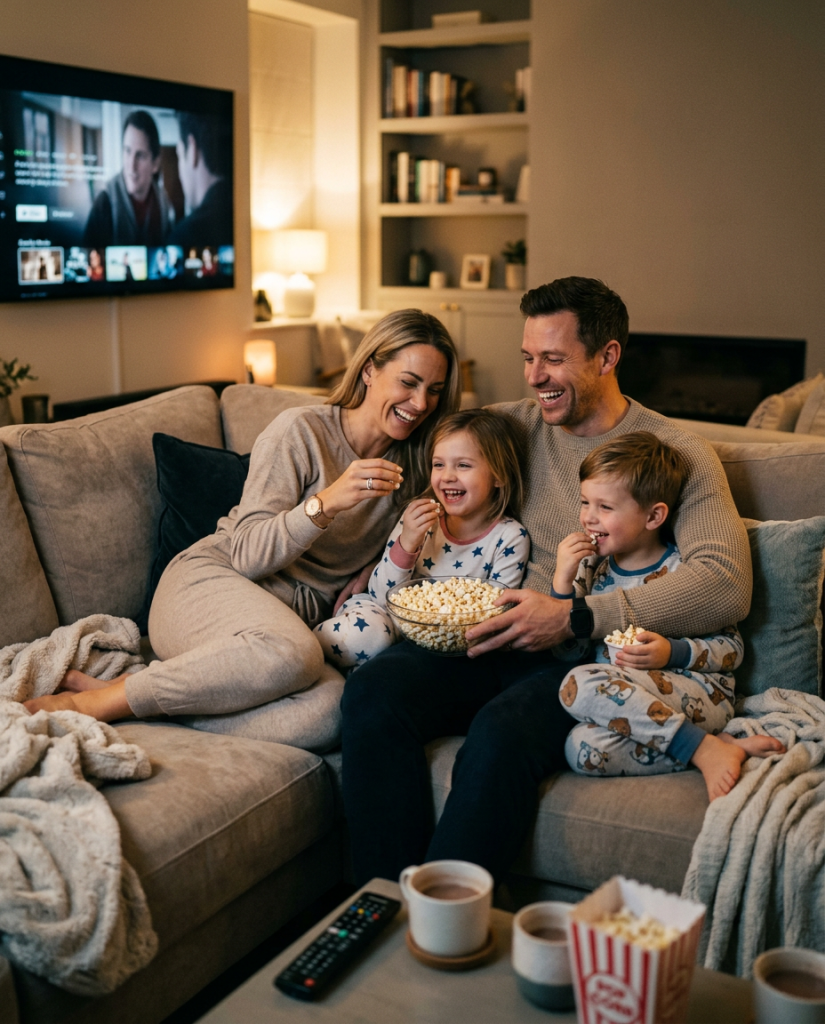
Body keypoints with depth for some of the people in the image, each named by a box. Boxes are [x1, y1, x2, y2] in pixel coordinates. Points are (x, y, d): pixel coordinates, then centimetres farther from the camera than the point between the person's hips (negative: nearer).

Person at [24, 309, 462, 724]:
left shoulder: (415, 461, 11)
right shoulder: (299, 431, -5)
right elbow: (247, 555, -11)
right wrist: (325, 503, -26)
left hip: (300, 614, 5)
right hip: (211, 583, -5)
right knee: (290, 655, -40)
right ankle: (90, 703, -24)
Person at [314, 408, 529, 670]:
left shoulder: (511, 538, -10)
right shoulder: (419, 516, -5)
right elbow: (381, 594, -7)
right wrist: (405, 545, -24)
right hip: (392, 616, 1)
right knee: (368, 633, -32)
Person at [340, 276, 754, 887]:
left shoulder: (678, 455, 1)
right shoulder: (514, 427, 17)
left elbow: (727, 587, -14)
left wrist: (575, 617, -22)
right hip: (496, 643, 5)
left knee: (501, 732, -36)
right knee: (374, 691, -25)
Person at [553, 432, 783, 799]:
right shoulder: (593, 565, 12)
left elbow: (732, 647, 0)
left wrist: (673, 653, -17)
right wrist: (562, 581, -2)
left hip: (700, 694, -5)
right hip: (622, 699, 5)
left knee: (581, 684, -31)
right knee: (582, 748, -30)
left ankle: (707, 749, -24)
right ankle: (718, 745, -21)